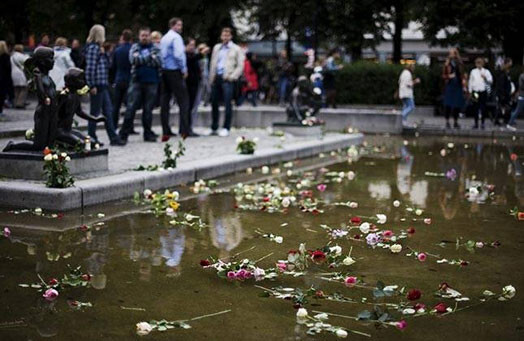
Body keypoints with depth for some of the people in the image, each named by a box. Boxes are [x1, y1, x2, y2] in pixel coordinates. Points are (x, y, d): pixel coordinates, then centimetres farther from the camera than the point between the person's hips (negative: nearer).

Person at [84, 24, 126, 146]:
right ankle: (91, 137, 9)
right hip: (97, 85, -9)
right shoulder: (92, 47, -12)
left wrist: (103, 54, 7)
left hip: (103, 85, 9)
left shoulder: (98, 47, 17)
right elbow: (90, 67, -18)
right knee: (95, 112, -1)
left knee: (108, 111, 10)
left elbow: (107, 64, 21)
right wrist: (92, 85, -20)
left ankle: (113, 137, 15)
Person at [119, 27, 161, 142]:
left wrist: (141, 60, -8)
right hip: (137, 81, -1)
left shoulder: (155, 49, 11)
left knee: (148, 109, 5)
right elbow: (134, 59, -9)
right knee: (131, 107, -5)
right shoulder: (135, 47, 10)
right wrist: (149, 57, -8)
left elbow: (158, 62, -6)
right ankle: (124, 134, -3)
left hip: (151, 82, 1)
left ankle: (148, 133, 14)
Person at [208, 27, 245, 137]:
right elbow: (213, 64, 20)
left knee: (227, 104, -8)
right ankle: (214, 128, 16)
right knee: (214, 103, 6)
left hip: (227, 79, -5)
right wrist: (211, 78, 11)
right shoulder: (217, 48, 19)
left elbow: (240, 66, 0)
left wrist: (232, 76, -10)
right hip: (216, 78, 5)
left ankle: (226, 129, -3)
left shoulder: (236, 49, 5)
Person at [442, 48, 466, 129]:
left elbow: (462, 75, 11)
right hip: (449, 85, -2)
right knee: (448, 105, -6)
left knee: (457, 105, 2)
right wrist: (449, 76, -13)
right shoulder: (447, 64, 4)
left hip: (458, 86, 2)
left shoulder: (460, 64, 8)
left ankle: (455, 122, 12)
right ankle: (447, 122, 3)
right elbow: (443, 75, 7)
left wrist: (464, 86, 6)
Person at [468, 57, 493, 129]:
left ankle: (482, 123, 9)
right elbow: (470, 82, 11)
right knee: (475, 108, 2)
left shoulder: (486, 71, 5)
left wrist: (485, 78, -18)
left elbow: (490, 81, 0)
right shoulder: (473, 71, 9)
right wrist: (470, 92, 8)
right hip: (475, 92, 1)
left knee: (483, 108, -1)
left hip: (483, 92, -1)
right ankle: (476, 123, 10)